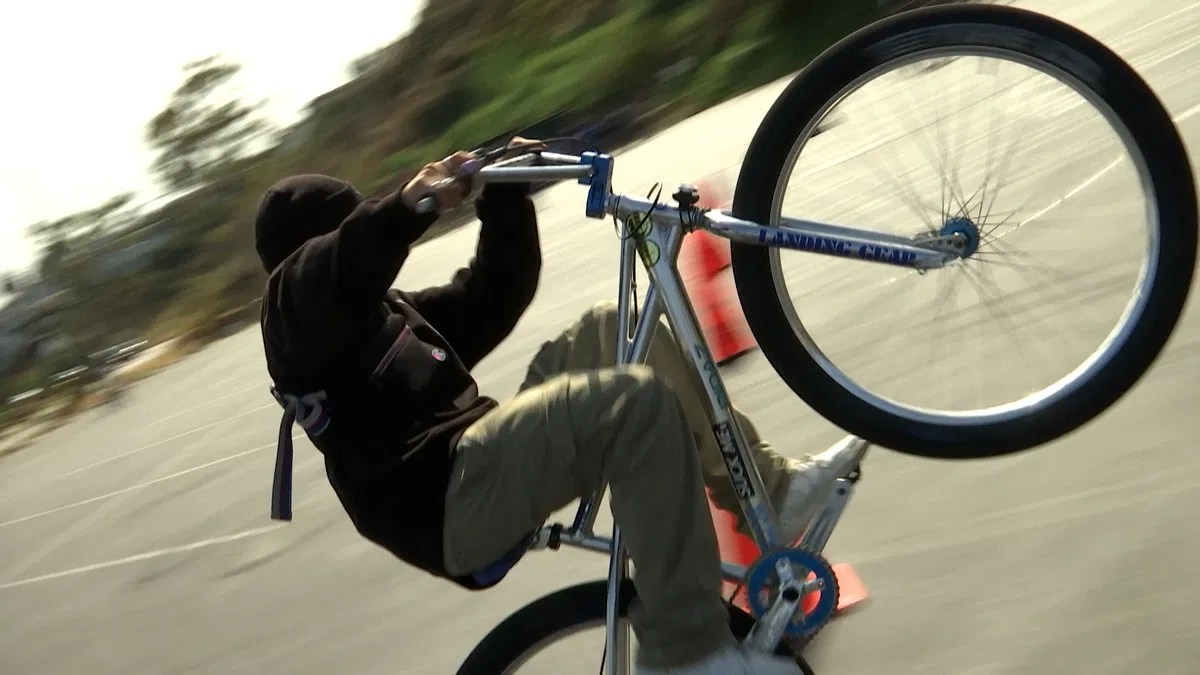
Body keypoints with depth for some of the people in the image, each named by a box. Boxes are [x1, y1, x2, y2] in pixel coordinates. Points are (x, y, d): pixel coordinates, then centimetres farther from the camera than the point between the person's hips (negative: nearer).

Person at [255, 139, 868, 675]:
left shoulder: (392, 311, 30)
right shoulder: (294, 303, 0)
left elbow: (491, 300, 22)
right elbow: (334, 271, -25)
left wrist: (505, 198, 9)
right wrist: (406, 208, -43)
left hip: (479, 469, 10)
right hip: (445, 506, -10)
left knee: (611, 333, 9)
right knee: (637, 404, -25)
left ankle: (767, 490, 11)